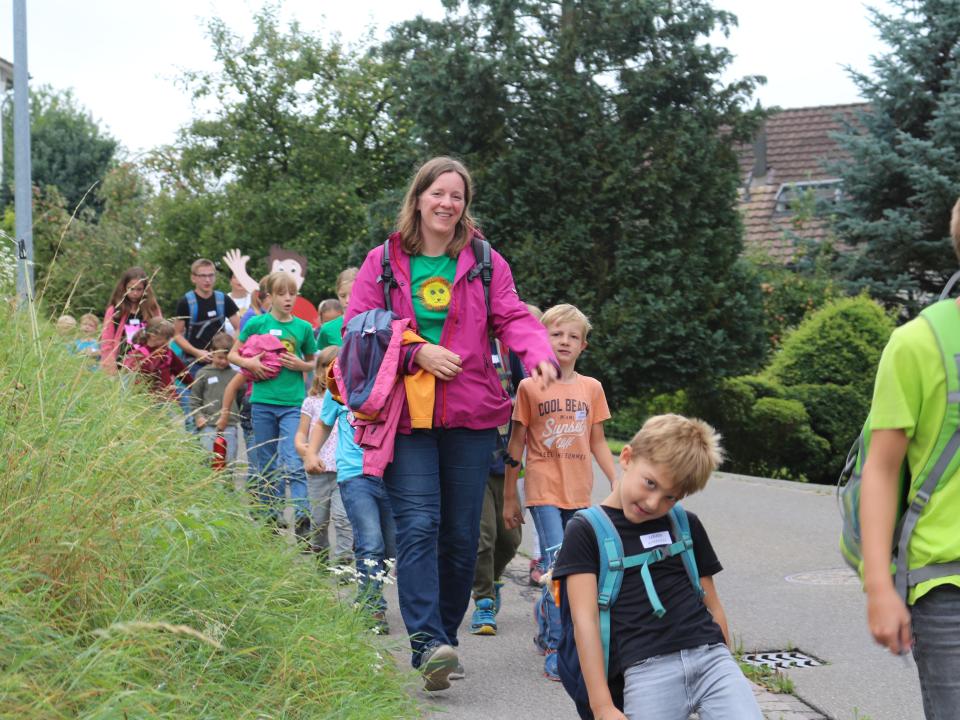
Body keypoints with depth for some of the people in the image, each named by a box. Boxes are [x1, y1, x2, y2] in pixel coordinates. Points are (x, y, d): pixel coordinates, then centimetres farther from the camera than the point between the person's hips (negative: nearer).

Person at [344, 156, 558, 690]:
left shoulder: (486, 263, 9)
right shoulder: (384, 262, 6)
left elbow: (513, 317, 0)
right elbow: (358, 328, 2)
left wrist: (540, 353, -22)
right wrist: (416, 352, -12)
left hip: (471, 416, 2)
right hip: (406, 416, -2)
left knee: (461, 534, 6)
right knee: (419, 527, -13)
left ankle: (445, 637, 19)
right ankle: (429, 644, -19)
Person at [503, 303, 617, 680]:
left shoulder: (591, 388, 9)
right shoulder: (530, 387, 0)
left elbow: (598, 443, 15)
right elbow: (516, 443, 5)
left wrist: (618, 483, 6)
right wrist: (509, 496, 6)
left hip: (579, 493, 4)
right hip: (543, 490, -4)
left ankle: (545, 623, 32)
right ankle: (556, 650, -8)